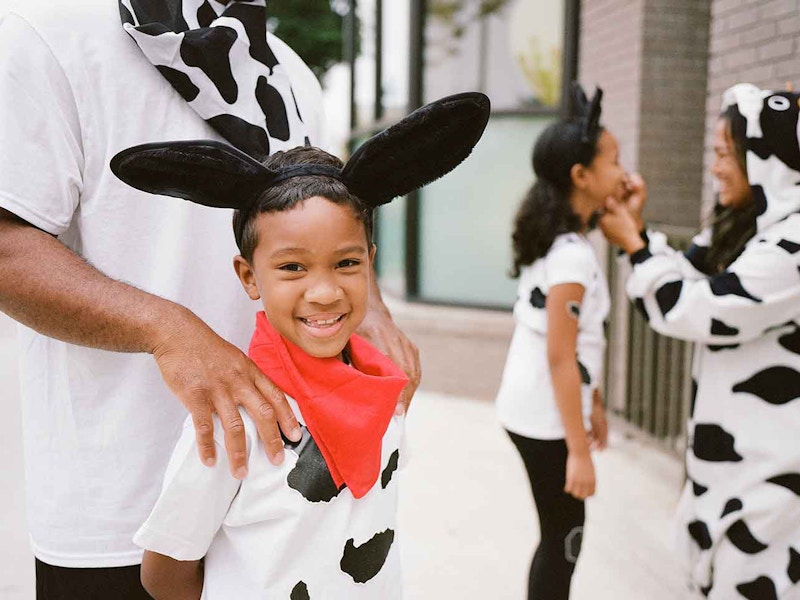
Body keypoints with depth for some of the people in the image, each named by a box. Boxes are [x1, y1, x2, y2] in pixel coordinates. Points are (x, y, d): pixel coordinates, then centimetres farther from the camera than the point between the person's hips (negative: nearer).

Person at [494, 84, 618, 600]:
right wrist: (578, 452, -19)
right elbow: (560, 359, -22)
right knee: (563, 540, 4)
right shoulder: (573, 254, -21)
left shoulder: (556, 241, 8)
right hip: (546, 419, -9)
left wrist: (594, 403, 20)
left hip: (533, 410, 9)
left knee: (561, 535, 18)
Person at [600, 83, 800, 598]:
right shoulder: (745, 225, 8)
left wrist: (633, 246, -13)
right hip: (734, 448, 9)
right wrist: (640, 232, 1)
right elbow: (688, 278, 15)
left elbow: (699, 311, -24)